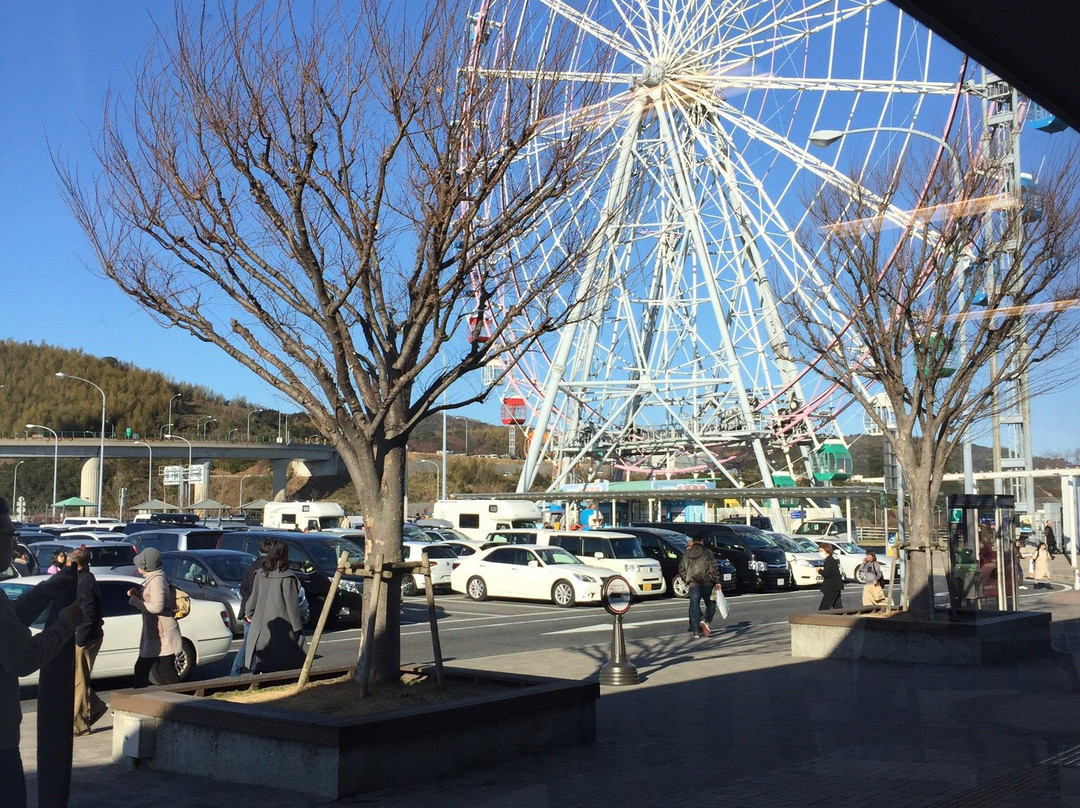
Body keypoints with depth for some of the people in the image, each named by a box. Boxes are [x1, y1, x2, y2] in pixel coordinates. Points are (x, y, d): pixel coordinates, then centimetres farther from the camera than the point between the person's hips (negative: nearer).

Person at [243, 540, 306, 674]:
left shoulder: (260, 575, 2)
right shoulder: (287, 578, -13)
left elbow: (253, 599, 12)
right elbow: (292, 606, -11)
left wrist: (248, 613, 32)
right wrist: (298, 629, -5)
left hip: (260, 627, 5)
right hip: (281, 631, -5)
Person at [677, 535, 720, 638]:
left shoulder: (686, 554, 9)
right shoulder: (707, 553, -1)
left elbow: (681, 570, 12)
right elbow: (713, 568, -7)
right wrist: (717, 581, -4)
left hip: (693, 584, 3)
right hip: (707, 583, -3)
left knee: (694, 606, 5)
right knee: (711, 604, 8)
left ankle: (696, 630, 2)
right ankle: (705, 621, -15)